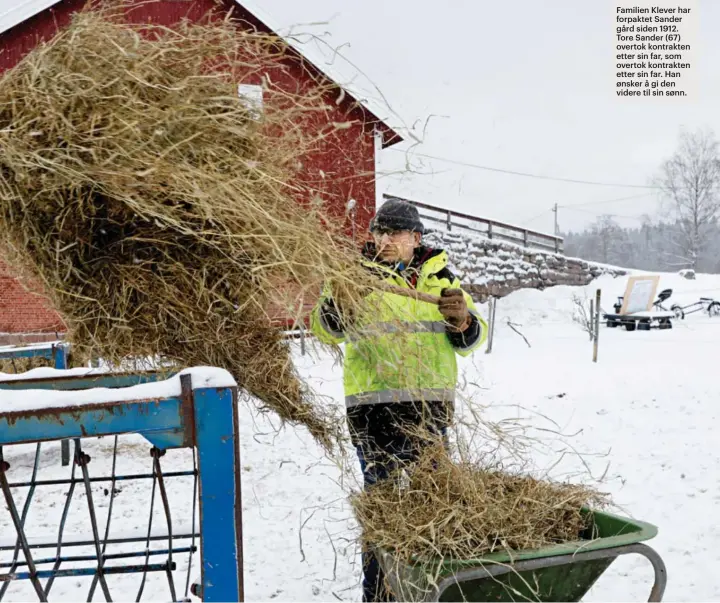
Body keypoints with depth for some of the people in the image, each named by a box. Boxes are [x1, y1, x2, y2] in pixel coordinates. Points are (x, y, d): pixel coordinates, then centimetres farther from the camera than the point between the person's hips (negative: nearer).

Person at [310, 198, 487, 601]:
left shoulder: (440, 278, 12)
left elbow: (472, 339, 13)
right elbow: (325, 329, -9)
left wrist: (462, 319, -10)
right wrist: (336, 301, -29)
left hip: (431, 404, 4)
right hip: (375, 406, -4)